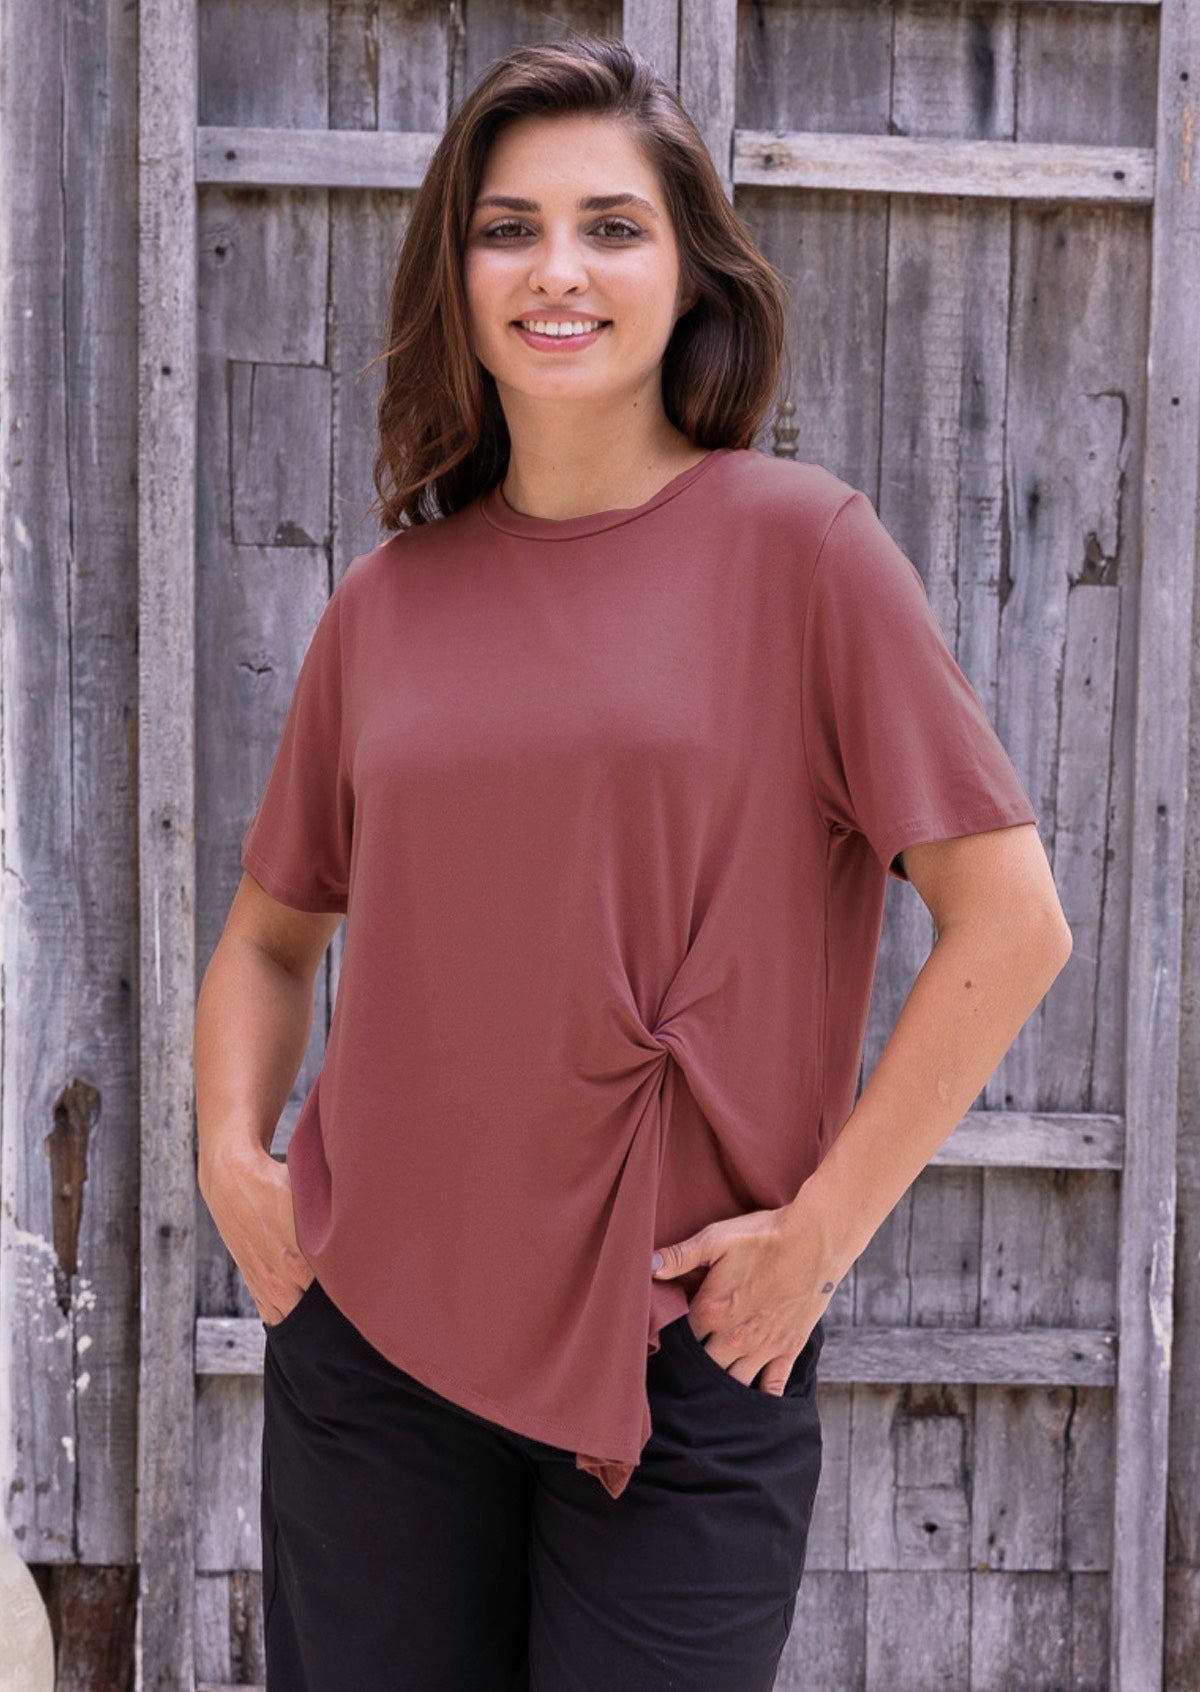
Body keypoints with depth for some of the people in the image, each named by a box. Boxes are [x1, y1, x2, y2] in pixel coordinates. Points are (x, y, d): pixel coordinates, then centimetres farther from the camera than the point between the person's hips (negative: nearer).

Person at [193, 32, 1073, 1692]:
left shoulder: (798, 542, -7)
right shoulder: (389, 599, 4)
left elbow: (1012, 920, -9)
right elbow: (272, 934, 14)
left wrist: (822, 1229, -10)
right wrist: (233, 1154, -1)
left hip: (685, 1358, -3)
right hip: (375, 1334, 3)